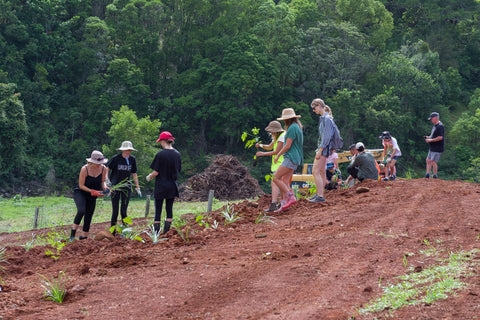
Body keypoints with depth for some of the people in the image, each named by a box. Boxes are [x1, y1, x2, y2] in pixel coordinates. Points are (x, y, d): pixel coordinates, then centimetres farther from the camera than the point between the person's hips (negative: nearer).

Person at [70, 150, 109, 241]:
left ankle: (84, 237, 19)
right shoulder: (85, 169, -22)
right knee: (81, 211, -28)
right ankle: (72, 235, -24)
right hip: (80, 193, -5)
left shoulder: (103, 169, -9)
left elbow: (102, 181, 6)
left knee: (88, 217, 6)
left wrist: (105, 188, -16)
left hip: (92, 196, 5)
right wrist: (92, 191, -27)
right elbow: (81, 185, -16)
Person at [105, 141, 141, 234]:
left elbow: (134, 174, 13)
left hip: (126, 186, 2)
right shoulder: (116, 158, -8)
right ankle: (112, 232, 10)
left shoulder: (132, 159, 4)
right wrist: (107, 180, -23)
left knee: (123, 211, -8)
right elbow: (106, 169, -7)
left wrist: (138, 188, 13)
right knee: (115, 211, -2)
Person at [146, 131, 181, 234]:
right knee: (169, 209, 10)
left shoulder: (160, 154, -13)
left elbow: (156, 172, -12)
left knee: (158, 210, 1)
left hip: (161, 186, -5)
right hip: (172, 186, 5)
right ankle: (166, 233, 7)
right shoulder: (177, 154, 2)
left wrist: (149, 177, 6)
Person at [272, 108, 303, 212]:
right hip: (295, 159, 10)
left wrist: (278, 155, -5)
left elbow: (287, 146, -16)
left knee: (276, 178, -10)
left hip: (290, 158, -10)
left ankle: (290, 197, -12)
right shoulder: (298, 127, 18)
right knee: (284, 181, 7)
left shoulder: (292, 128, -13)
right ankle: (284, 204, 3)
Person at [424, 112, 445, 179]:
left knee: (433, 162, -10)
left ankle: (435, 176, -4)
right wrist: (428, 137, 10)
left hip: (437, 148, -10)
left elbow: (440, 137, -24)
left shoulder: (440, 126, -17)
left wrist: (430, 140, -18)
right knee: (428, 160, 11)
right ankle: (427, 175, 14)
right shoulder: (435, 126, 16)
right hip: (432, 148, 10)